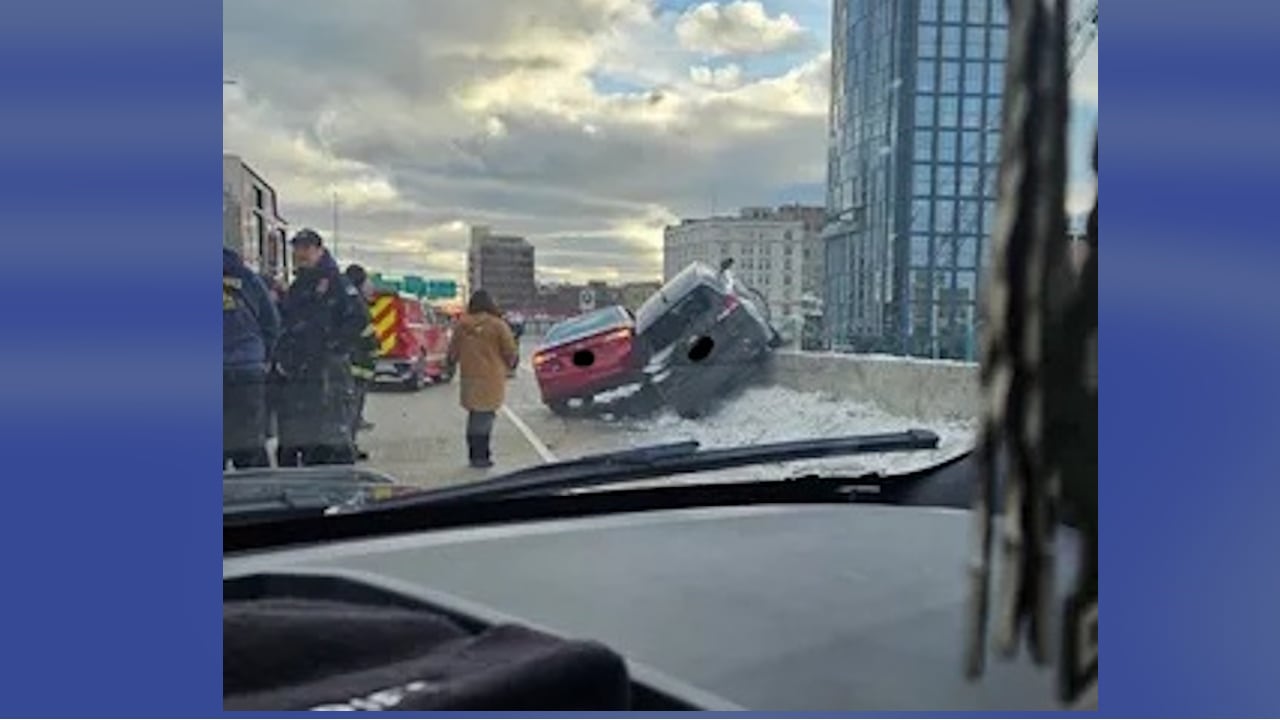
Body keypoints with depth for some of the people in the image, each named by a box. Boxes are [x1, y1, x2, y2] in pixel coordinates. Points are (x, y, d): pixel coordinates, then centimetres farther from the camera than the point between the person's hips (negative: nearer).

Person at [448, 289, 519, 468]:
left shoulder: (461, 325, 4)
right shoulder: (498, 325, -8)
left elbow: (452, 351, 12)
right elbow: (510, 352, -3)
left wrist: (453, 361, 33)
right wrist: (512, 362, 18)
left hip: (469, 377, 4)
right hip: (490, 378, -4)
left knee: (475, 415, 16)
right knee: (484, 416, -1)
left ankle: (475, 453, 21)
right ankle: (480, 456, 0)